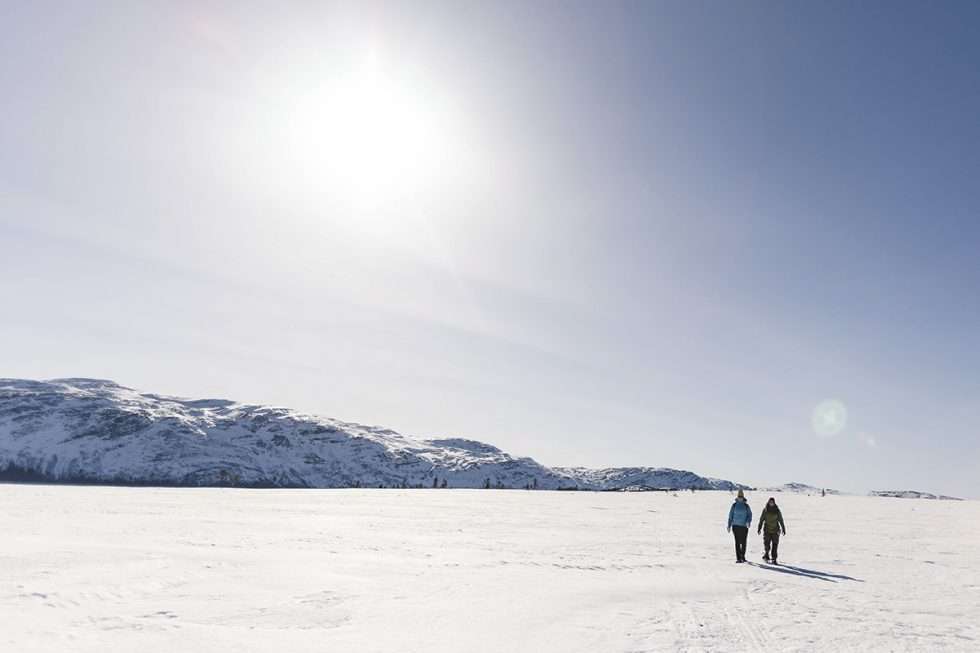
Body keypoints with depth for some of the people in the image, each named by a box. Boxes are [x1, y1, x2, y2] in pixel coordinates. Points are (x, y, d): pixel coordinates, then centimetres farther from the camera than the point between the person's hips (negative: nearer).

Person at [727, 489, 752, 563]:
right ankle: (738, 558, -2)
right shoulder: (734, 505, 4)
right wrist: (729, 526, 6)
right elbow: (730, 515, 7)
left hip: (744, 526, 1)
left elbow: (750, 515, 0)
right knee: (737, 542, -4)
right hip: (736, 526, -1)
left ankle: (742, 556, 26)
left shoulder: (746, 506, 3)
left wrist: (748, 521, -20)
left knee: (743, 542, 6)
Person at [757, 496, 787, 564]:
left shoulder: (777, 510, 2)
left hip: (775, 530, 0)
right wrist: (759, 528, 2)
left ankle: (774, 559, 5)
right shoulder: (765, 510, 2)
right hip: (767, 530, 0)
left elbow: (781, 520, 6)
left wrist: (783, 529, 4)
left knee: (775, 545, -1)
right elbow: (761, 519, 5)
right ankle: (766, 555, 12)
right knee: (767, 544, -9)